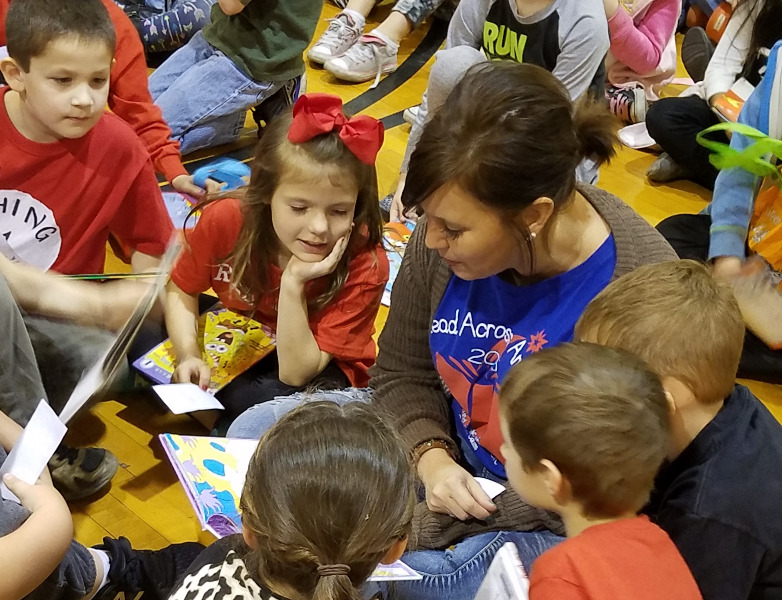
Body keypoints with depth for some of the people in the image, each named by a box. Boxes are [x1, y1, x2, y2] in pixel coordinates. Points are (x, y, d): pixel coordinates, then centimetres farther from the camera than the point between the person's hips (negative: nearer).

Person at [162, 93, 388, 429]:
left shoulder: (364, 266, -28)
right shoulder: (226, 220, -22)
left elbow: (295, 374, -28)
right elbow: (182, 290, -4)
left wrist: (293, 282, -40)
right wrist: (188, 356, -21)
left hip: (314, 368, -4)